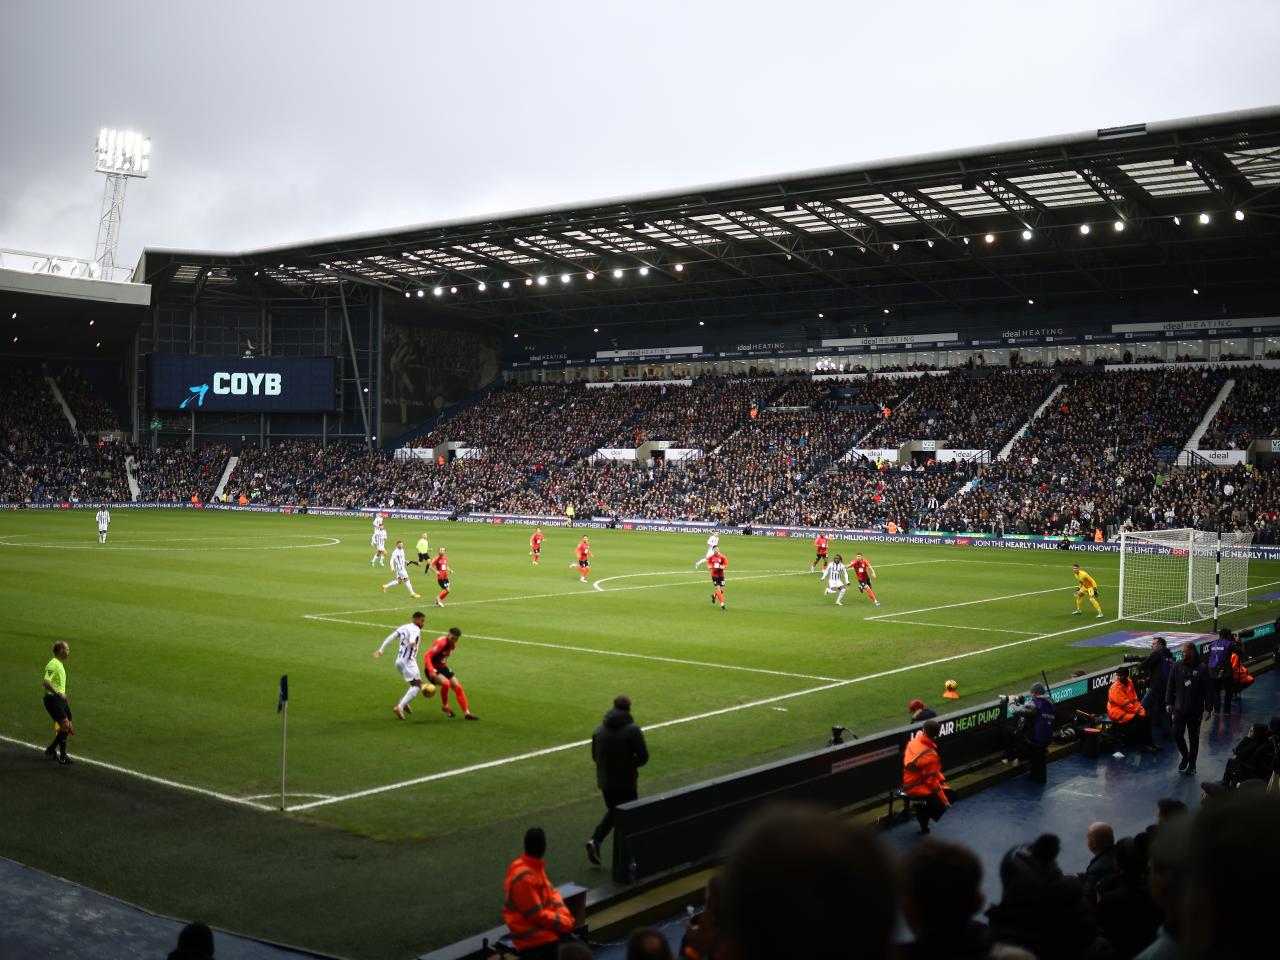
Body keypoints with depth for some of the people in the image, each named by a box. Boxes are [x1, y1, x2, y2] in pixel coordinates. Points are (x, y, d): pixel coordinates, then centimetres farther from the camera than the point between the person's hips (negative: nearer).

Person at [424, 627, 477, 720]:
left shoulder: (453, 645, 2)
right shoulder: (441, 643, -25)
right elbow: (427, 656, -30)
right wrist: (431, 672, -39)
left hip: (443, 667, 8)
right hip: (433, 668, -8)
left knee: (458, 687, 0)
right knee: (446, 683, -31)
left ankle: (466, 713, 8)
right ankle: (445, 707, -6)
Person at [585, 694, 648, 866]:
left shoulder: (600, 729, 3)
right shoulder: (633, 730, -13)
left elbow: (595, 756, 9)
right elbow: (643, 757, -12)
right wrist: (631, 765, 6)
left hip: (605, 780, 5)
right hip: (626, 781, -5)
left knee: (613, 811, 22)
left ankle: (595, 840, 3)